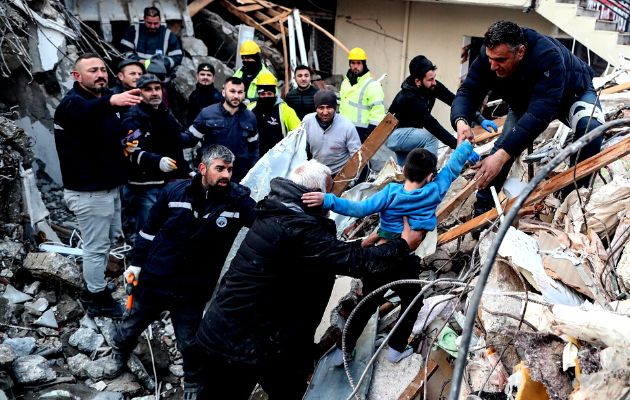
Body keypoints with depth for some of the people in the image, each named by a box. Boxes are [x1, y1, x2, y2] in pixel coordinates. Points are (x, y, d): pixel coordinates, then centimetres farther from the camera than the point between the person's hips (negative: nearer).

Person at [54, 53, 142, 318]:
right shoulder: (72, 102, -15)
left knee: (109, 239, 20)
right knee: (96, 246, -1)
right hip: (88, 190, -9)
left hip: (109, 186, 9)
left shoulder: (107, 99, 11)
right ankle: (99, 300, 14)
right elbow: (87, 111, -42)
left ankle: (93, 290, 35)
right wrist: (111, 101, -61)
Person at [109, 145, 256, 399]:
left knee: (189, 342, 11)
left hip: (193, 290, -1)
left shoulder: (238, 199, -14)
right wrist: (136, 262, 6)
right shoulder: (174, 191, -12)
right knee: (134, 324, 24)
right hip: (153, 278, 1)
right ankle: (119, 352, 58)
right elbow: (150, 228, 0)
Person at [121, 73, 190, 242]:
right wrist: (158, 161, -41)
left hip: (169, 182, 7)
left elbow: (177, 145, 24)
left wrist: (186, 171, 21)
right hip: (145, 185, -7)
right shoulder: (133, 119, -12)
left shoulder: (167, 115, 13)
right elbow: (134, 153, -26)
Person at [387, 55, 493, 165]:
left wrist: (480, 119, -24)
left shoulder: (432, 86, -12)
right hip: (394, 134, -8)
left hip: (408, 133, 8)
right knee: (431, 138, -28)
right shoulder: (410, 98, -33)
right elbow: (433, 126, -39)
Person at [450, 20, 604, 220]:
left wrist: (502, 154, -59)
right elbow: (468, 91, -27)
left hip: (572, 94, -4)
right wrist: (460, 121, -52)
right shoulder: (489, 55, -29)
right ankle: (481, 210, 1)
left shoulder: (548, 55, -45)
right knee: (504, 144, -12)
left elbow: (540, 112, -51)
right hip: (526, 100, 4)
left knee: (590, 127, -34)